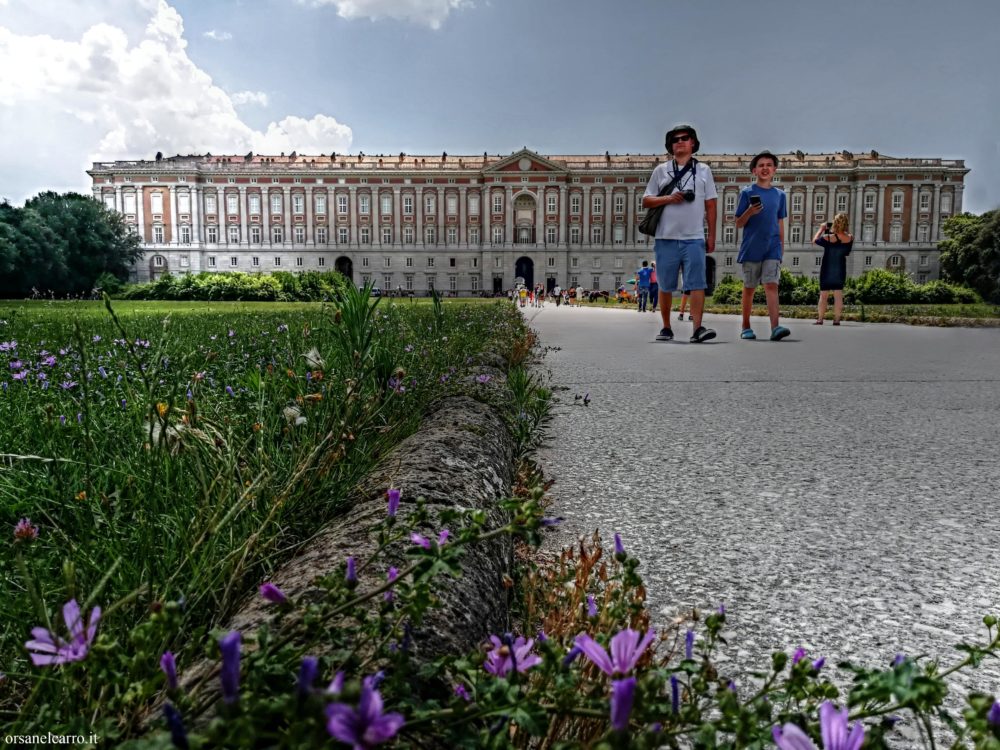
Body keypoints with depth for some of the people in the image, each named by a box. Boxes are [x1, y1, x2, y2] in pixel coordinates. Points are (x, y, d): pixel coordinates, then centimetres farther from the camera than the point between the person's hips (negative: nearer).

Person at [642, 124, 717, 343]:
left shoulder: (703, 170, 13)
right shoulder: (661, 170, 12)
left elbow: (711, 205, 11)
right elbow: (646, 201, 9)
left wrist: (712, 236, 5)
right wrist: (668, 198, -9)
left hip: (694, 238, -1)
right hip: (666, 238, 1)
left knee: (697, 284, -12)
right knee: (665, 286, 6)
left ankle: (697, 328, -16)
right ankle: (666, 328, 16)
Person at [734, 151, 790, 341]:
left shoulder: (779, 194, 11)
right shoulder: (747, 193, 2)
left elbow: (780, 223, 16)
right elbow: (738, 224, 1)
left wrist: (782, 246, 14)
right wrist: (749, 212, -18)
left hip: (772, 248, 1)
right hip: (751, 248, -1)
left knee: (771, 285, -11)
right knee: (749, 287, 6)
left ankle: (775, 327, -20)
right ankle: (746, 327, 17)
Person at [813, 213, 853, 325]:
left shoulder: (827, 238, -17)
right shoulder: (850, 238, -8)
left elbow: (815, 240, 1)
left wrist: (821, 229, 14)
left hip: (827, 270, -2)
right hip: (840, 270, 2)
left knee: (823, 295, 3)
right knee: (838, 295, 6)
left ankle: (820, 319, 2)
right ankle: (837, 320, 5)